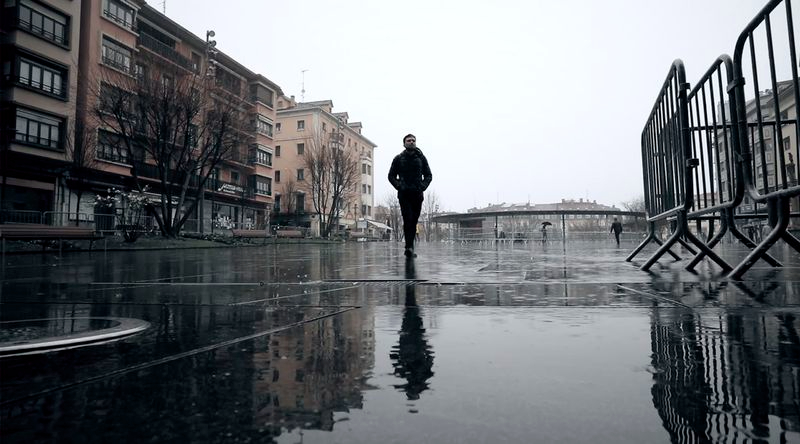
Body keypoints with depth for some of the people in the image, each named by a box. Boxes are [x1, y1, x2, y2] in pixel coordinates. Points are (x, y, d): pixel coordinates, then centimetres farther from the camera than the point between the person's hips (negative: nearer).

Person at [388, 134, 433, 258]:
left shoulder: (421, 158, 13)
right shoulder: (398, 158, 9)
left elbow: (428, 175, 14)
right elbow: (391, 176, 9)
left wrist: (423, 186, -4)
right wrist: (399, 186, -8)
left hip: (417, 194, 2)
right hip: (404, 194, -2)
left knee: (414, 221, 3)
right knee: (408, 219, -16)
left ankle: (409, 248, 9)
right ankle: (409, 247, -22)